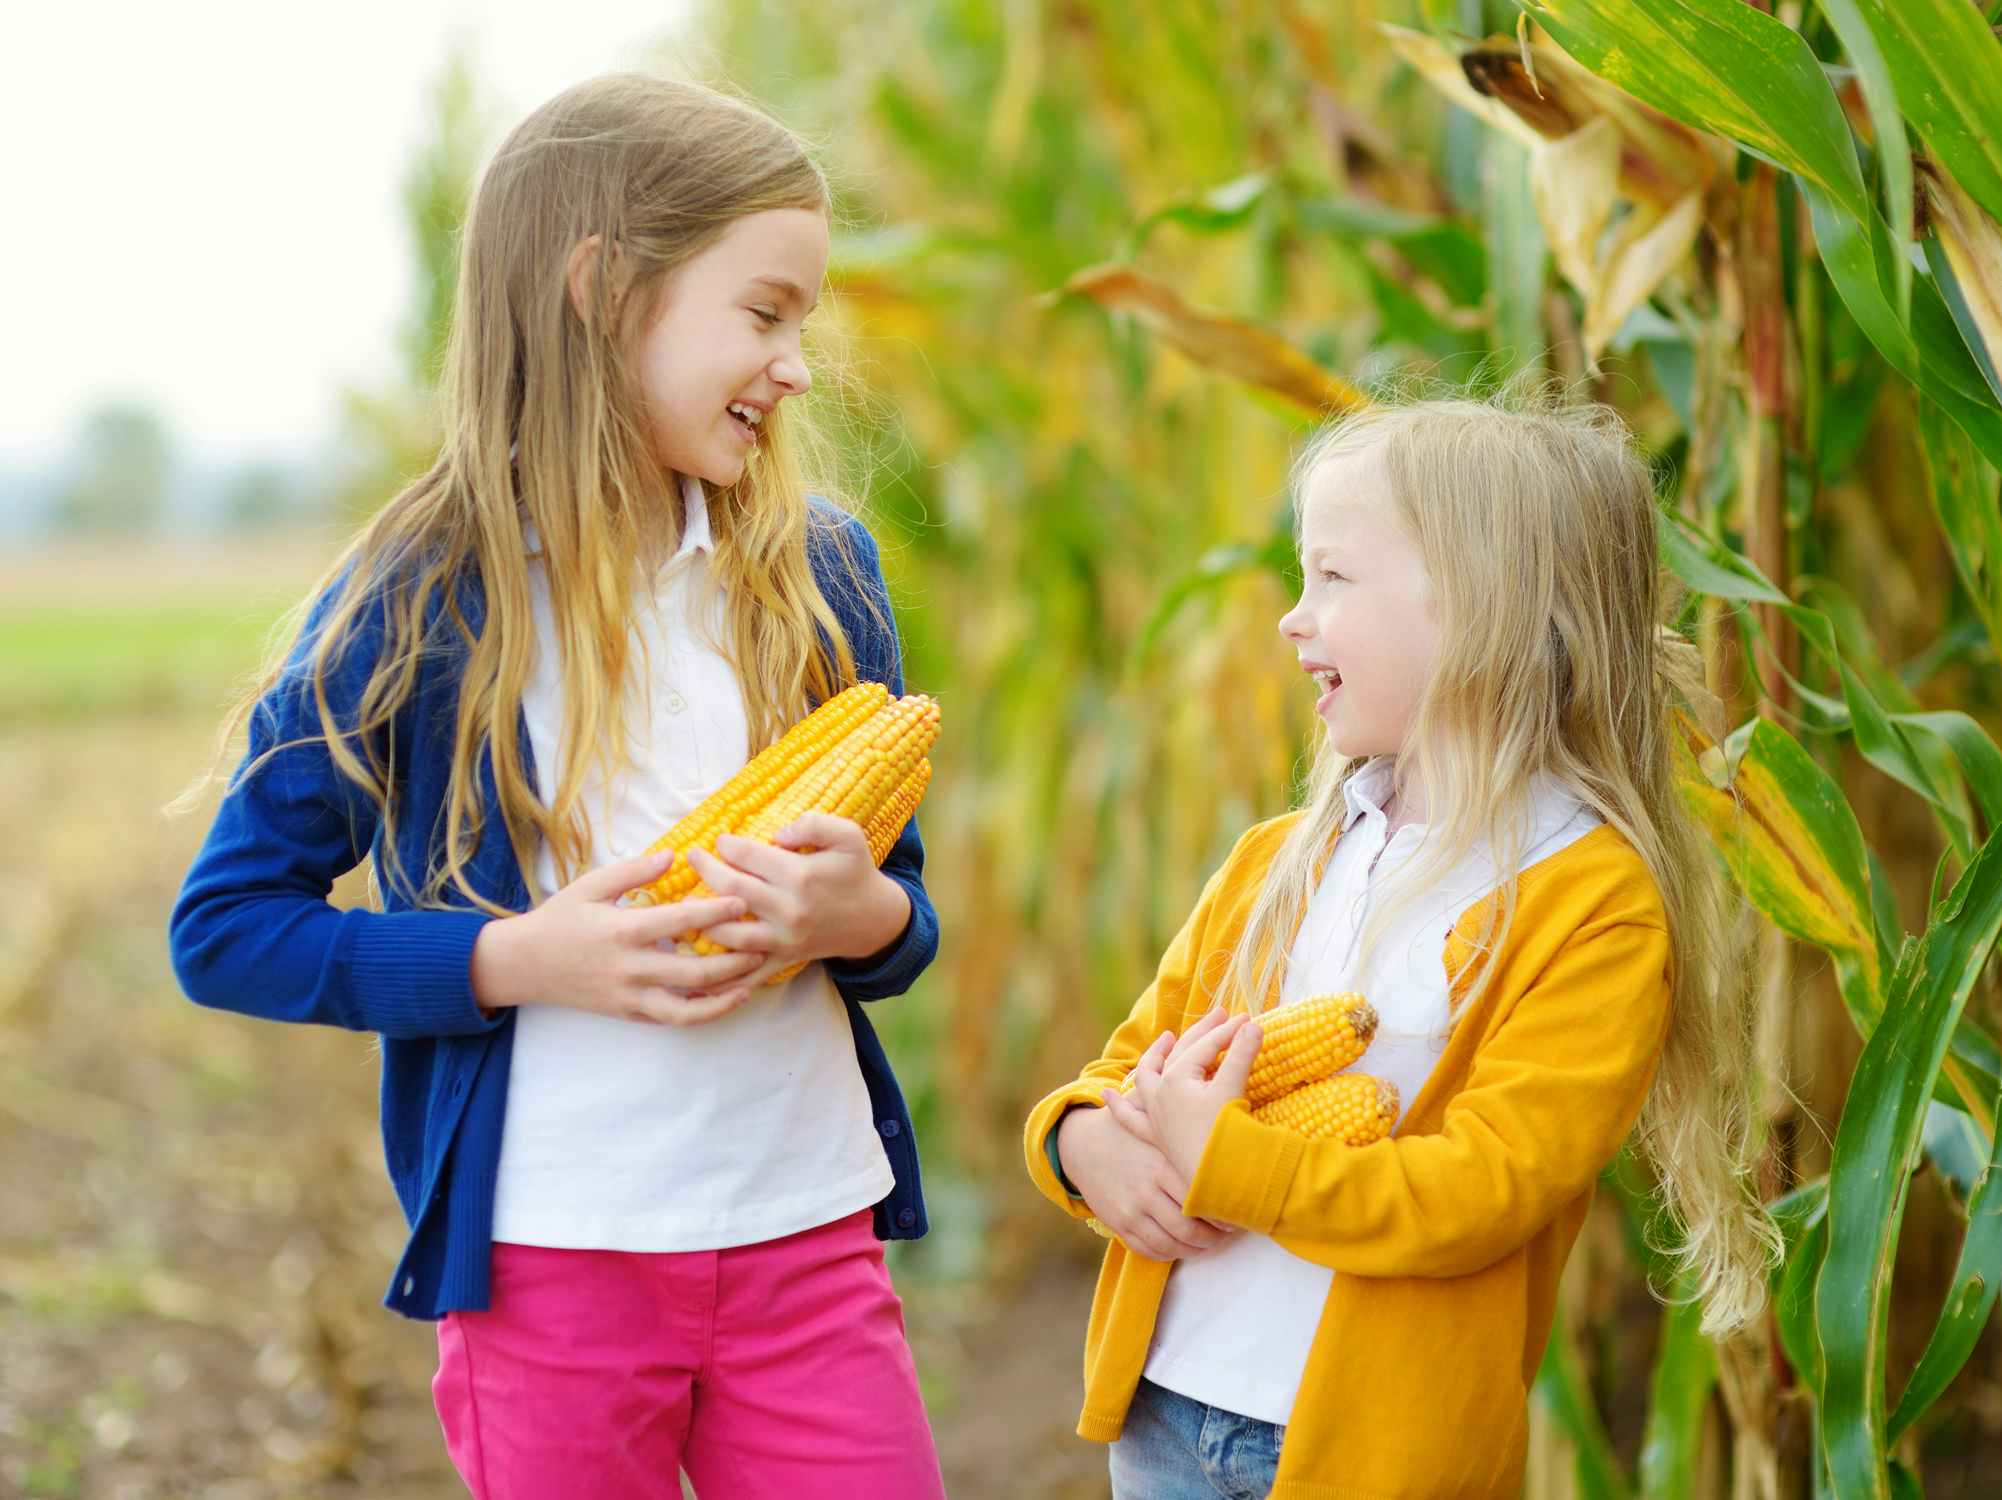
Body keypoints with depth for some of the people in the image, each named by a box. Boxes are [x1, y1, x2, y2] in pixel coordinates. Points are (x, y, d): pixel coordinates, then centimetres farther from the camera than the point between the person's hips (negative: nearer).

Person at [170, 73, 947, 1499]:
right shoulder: (418, 605, -7)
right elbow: (223, 927, -4)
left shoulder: (820, 574, 4)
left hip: (808, 1234, 3)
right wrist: (516, 959, -17)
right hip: (550, 1258, -3)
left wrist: (866, 915, -13)